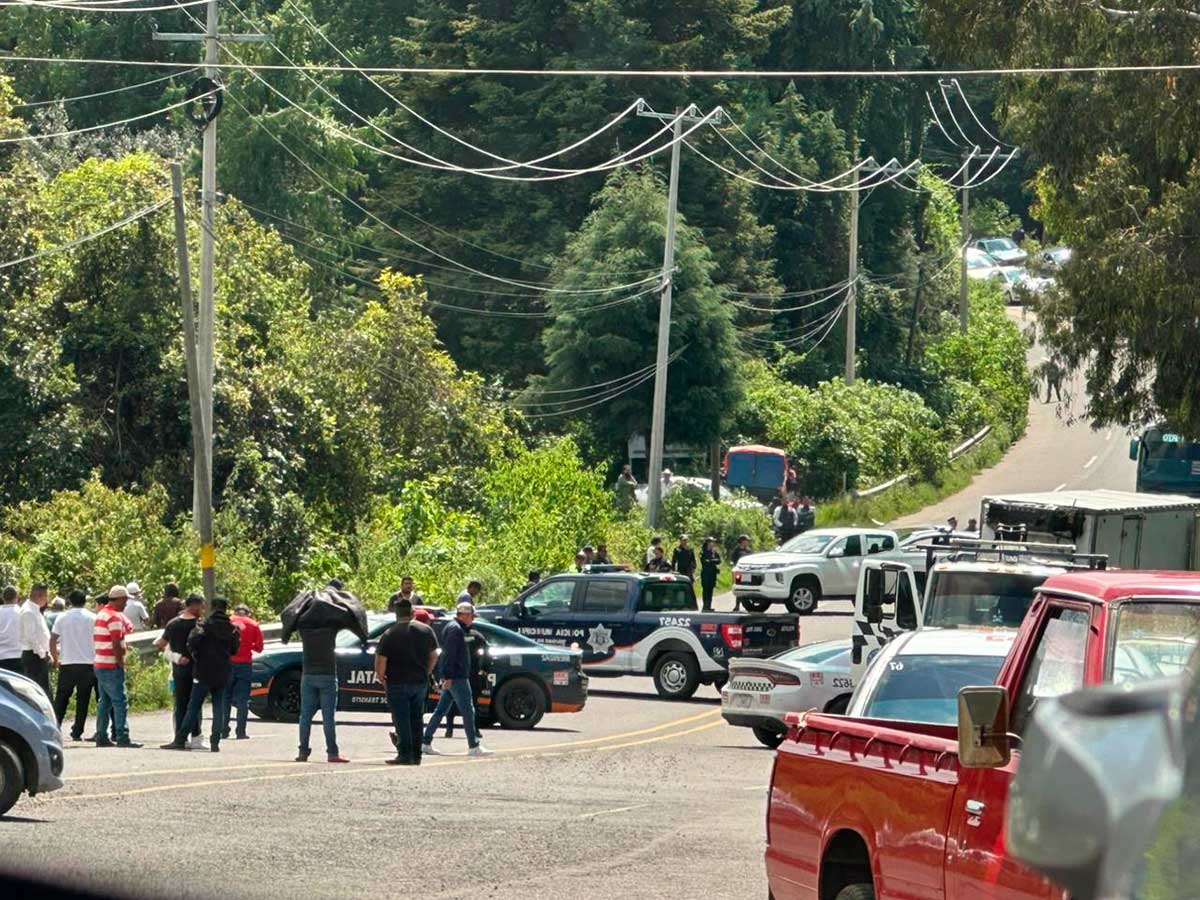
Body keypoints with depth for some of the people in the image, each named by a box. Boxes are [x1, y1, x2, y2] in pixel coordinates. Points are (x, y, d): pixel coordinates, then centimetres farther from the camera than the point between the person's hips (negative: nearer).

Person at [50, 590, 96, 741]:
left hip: (67, 663, 0)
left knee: (61, 698, 9)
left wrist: (55, 659, 12)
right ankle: (77, 732, 1)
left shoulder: (62, 618, 2)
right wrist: (96, 657, 12)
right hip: (88, 663, 0)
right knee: (83, 700, 4)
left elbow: (52, 641, 0)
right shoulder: (92, 618, 1)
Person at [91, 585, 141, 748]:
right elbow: (116, 645, -18)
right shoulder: (115, 617, -14)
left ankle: (101, 737, 14)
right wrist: (121, 663, -12)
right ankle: (122, 737, -15)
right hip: (112, 666, -10)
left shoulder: (101, 615, 16)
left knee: (104, 702, 13)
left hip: (99, 665, 10)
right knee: (120, 701, -10)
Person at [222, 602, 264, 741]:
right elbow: (259, 648, 6)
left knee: (225, 698, 10)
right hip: (244, 664, -1)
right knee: (242, 699, 1)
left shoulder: (227, 621, 5)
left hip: (227, 663, 1)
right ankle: (240, 732, -5)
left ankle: (223, 730, 6)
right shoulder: (253, 625, 4)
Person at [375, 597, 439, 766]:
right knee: (416, 720, 12)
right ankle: (416, 755, 12)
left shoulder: (389, 635, -9)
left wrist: (381, 679, 4)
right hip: (420, 682, 4)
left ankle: (405, 754, -7)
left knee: (401, 720, -1)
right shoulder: (426, 630, 3)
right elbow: (434, 656, 11)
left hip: (397, 683, -4)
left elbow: (380, 662, -12)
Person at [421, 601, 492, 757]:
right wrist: (448, 676, -24)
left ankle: (425, 743, 11)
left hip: (451, 678, 10)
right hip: (457, 678, -10)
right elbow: (450, 653, -21)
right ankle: (474, 746, -5)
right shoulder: (456, 629, -14)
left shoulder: (451, 627, 19)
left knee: (441, 710, 11)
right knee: (468, 710, -7)